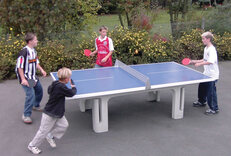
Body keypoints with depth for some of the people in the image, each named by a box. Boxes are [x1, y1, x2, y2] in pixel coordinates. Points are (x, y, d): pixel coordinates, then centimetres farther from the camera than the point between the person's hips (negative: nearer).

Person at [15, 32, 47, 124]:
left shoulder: (34, 51, 5)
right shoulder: (24, 52, -22)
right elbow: (19, 67, -20)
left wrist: (41, 70, 1)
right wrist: (23, 79, -25)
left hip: (33, 77, 9)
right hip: (25, 78, -9)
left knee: (39, 90, 21)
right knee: (31, 94, -16)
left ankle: (36, 106, 47)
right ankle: (26, 115, -1)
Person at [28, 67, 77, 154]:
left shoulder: (55, 84, 0)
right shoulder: (61, 87, -29)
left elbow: (49, 90, 20)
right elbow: (72, 93, -19)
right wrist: (73, 87, 2)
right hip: (50, 114, -9)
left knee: (64, 125, 9)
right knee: (43, 131, 5)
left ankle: (50, 136, 28)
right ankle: (32, 146, 24)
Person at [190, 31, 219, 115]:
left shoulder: (212, 49, -21)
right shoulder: (206, 48, 10)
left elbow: (211, 61, -32)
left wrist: (200, 64, -28)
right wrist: (195, 61, 13)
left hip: (212, 75, -10)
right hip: (206, 74, 10)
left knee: (211, 91, -4)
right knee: (202, 87, 21)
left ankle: (214, 109, 8)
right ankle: (202, 101, 42)